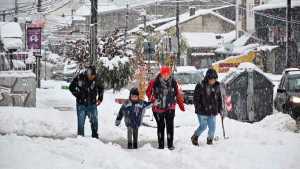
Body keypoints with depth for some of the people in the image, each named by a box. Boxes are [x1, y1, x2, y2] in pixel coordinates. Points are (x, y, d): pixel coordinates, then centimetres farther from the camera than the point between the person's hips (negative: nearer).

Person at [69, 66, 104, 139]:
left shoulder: (96, 79, -6)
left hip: (92, 104, 2)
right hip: (81, 104, -2)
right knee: (81, 122, 0)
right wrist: (78, 95, -8)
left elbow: (101, 88, 15)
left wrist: (100, 98, 7)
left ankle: (95, 137, 18)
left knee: (94, 121, 4)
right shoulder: (79, 77, -14)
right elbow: (71, 87, 0)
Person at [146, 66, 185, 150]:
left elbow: (178, 94, 8)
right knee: (160, 126, 8)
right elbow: (148, 92, 6)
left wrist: (181, 105, 11)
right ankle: (161, 145, 17)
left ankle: (170, 144, 1)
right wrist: (153, 100, -7)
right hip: (158, 108, 0)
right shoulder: (155, 82, -8)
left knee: (170, 126, -7)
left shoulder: (173, 82, -2)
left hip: (170, 108, 0)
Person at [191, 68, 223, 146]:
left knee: (212, 127, 2)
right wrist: (197, 107, -13)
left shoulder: (217, 86, 8)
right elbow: (196, 98, -6)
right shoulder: (200, 86, -8)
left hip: (213, 111, 5)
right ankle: (195, 137, 20)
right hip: (202, 111, -5)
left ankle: (210, 139, 21)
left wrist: (220, 109, 16)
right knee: (203, 126, -3)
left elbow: (219, 98, 18)